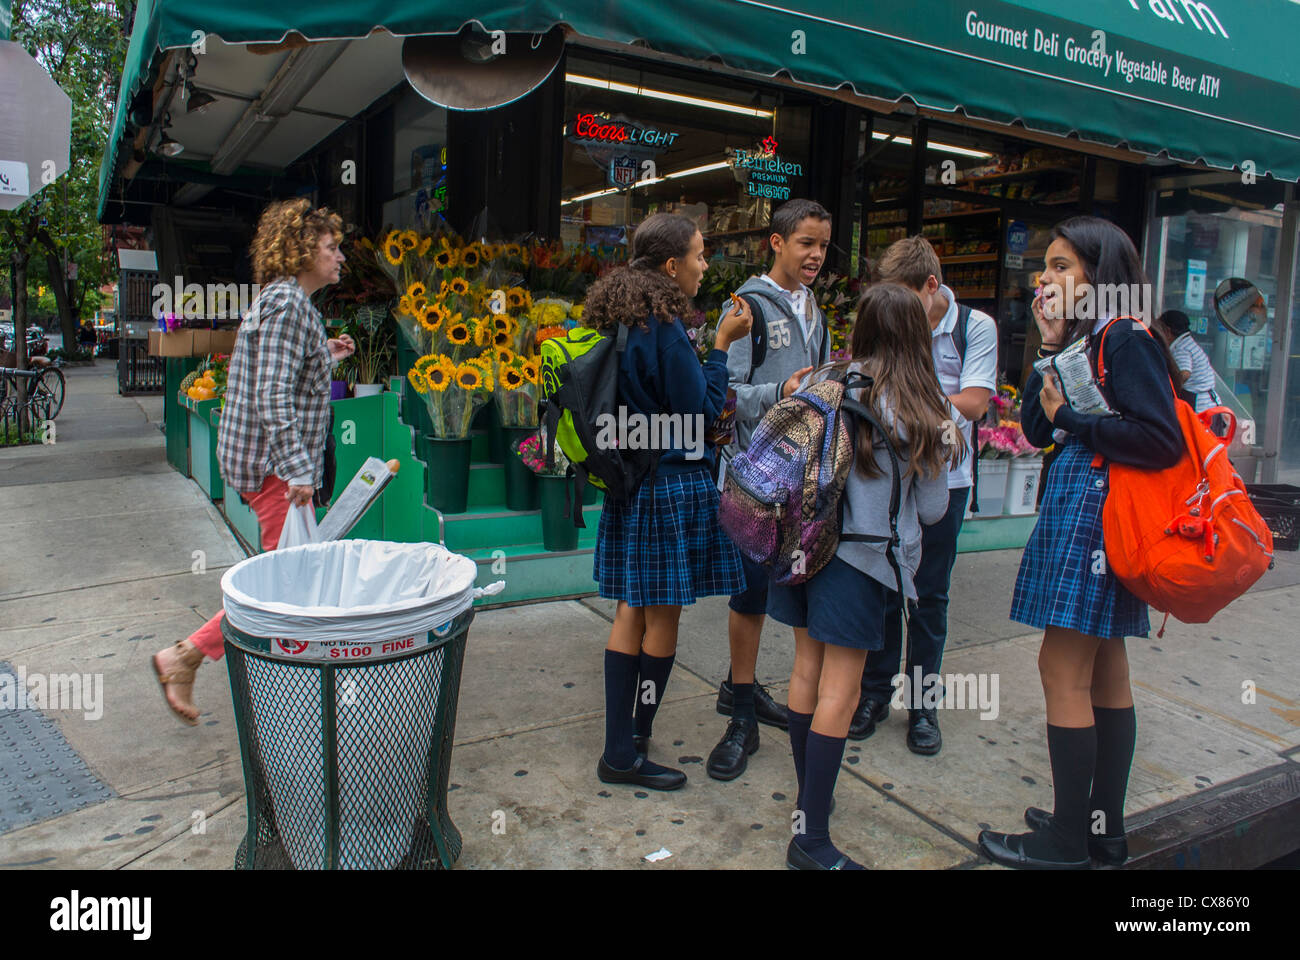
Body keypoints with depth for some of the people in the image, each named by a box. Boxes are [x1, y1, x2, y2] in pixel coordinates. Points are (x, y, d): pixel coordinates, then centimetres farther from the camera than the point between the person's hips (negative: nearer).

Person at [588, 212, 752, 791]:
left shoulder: (619, 322, 9)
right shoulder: (665, 328, -18)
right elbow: (699, 410, -14)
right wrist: (722, 345, -8)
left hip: (629, 481, 9)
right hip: (671, 486, -8)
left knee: (632, 612, 13)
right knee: (663, 618, 3)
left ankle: (619, 743, 23)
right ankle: (628, 755, 14)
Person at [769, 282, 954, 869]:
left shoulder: (819, 383, 2)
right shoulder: (921, 413, -7)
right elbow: (931, 509, 0)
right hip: (859, 555, -5)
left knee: (807, 668, 16)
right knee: (839, 692, 0)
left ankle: (807, 794, 33)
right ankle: (811, 836, 5)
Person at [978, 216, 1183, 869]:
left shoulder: (1127, 337, -11)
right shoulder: (1085, 337, 16)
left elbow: (1163, 442, -20)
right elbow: (1036, 429, 11)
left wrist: (1073, 418, -12)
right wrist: (1051, 348, 4)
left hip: (1095, 508, -10)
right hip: (1078, 502, 10)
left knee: (1063, 667, -6)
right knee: (1103, 669, 13)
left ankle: (1067, 840, 6)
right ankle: (1104, 828, 23)